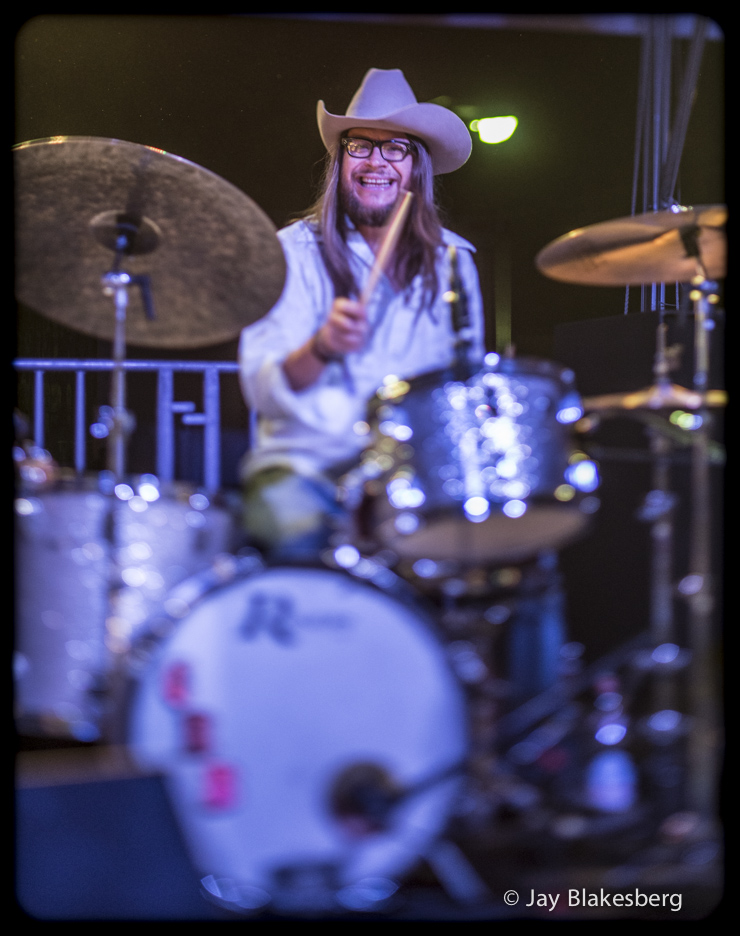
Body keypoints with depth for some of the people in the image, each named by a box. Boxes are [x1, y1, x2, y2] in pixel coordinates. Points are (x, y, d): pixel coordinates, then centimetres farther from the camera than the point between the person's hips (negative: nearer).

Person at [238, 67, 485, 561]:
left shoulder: (451, 261, 12)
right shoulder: (293, 252, 2)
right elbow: (264, 393, -8)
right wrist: (322, 348, -29)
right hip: (305, 462, -2)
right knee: (296, 531, -33)